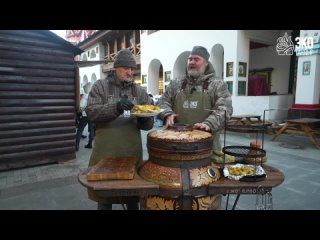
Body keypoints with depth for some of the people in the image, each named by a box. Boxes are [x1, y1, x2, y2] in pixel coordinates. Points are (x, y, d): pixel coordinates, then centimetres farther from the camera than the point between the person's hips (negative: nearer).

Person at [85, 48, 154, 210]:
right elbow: (91, 112, -11)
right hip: (106, 152, -2)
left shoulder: (139, 91, 8)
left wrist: (145, 118, -18)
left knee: (133, 197, 14)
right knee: (104, 195, 13)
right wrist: (116, 107, -25)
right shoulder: (100, 86, 2)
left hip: (132, 152, 2)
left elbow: (148, 125, 6)